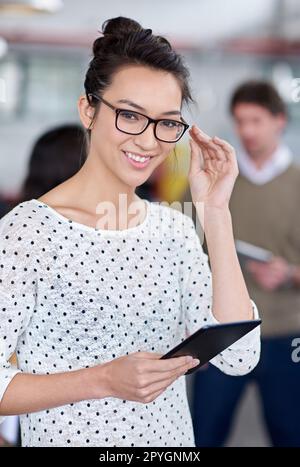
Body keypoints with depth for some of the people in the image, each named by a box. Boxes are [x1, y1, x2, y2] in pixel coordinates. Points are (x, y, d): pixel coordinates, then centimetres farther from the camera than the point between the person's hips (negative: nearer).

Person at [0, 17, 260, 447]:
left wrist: (217, 213, -12)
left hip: (171, 437, 5)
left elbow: (238, 359, -10)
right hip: (65, 437, -5)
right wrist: (104, 381, -26)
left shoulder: (174, 226, -1)